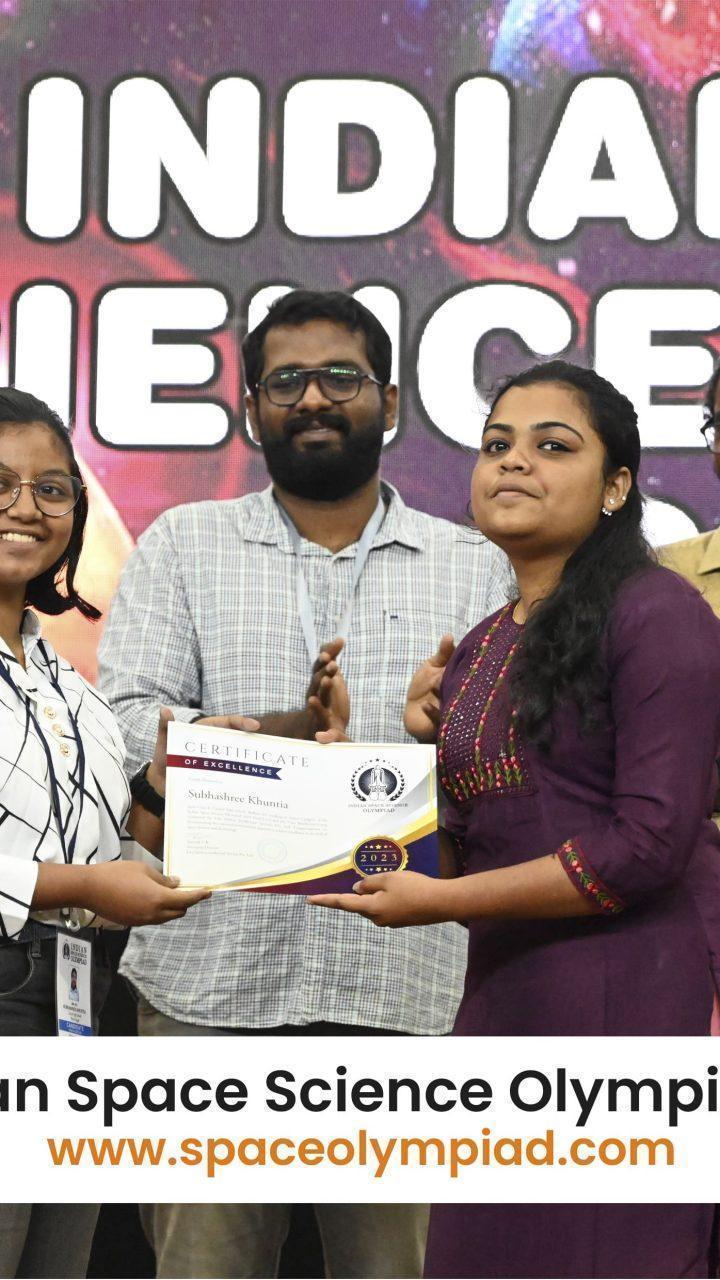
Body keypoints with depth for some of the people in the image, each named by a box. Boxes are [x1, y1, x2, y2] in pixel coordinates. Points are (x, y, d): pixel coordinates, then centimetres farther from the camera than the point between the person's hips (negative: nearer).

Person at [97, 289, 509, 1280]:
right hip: (214, 972, 0)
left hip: (409, 982, 0)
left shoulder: (474, 567, 14)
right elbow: (126, 724, 0)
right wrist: (282, 735, -15)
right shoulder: (185, 546, 13)